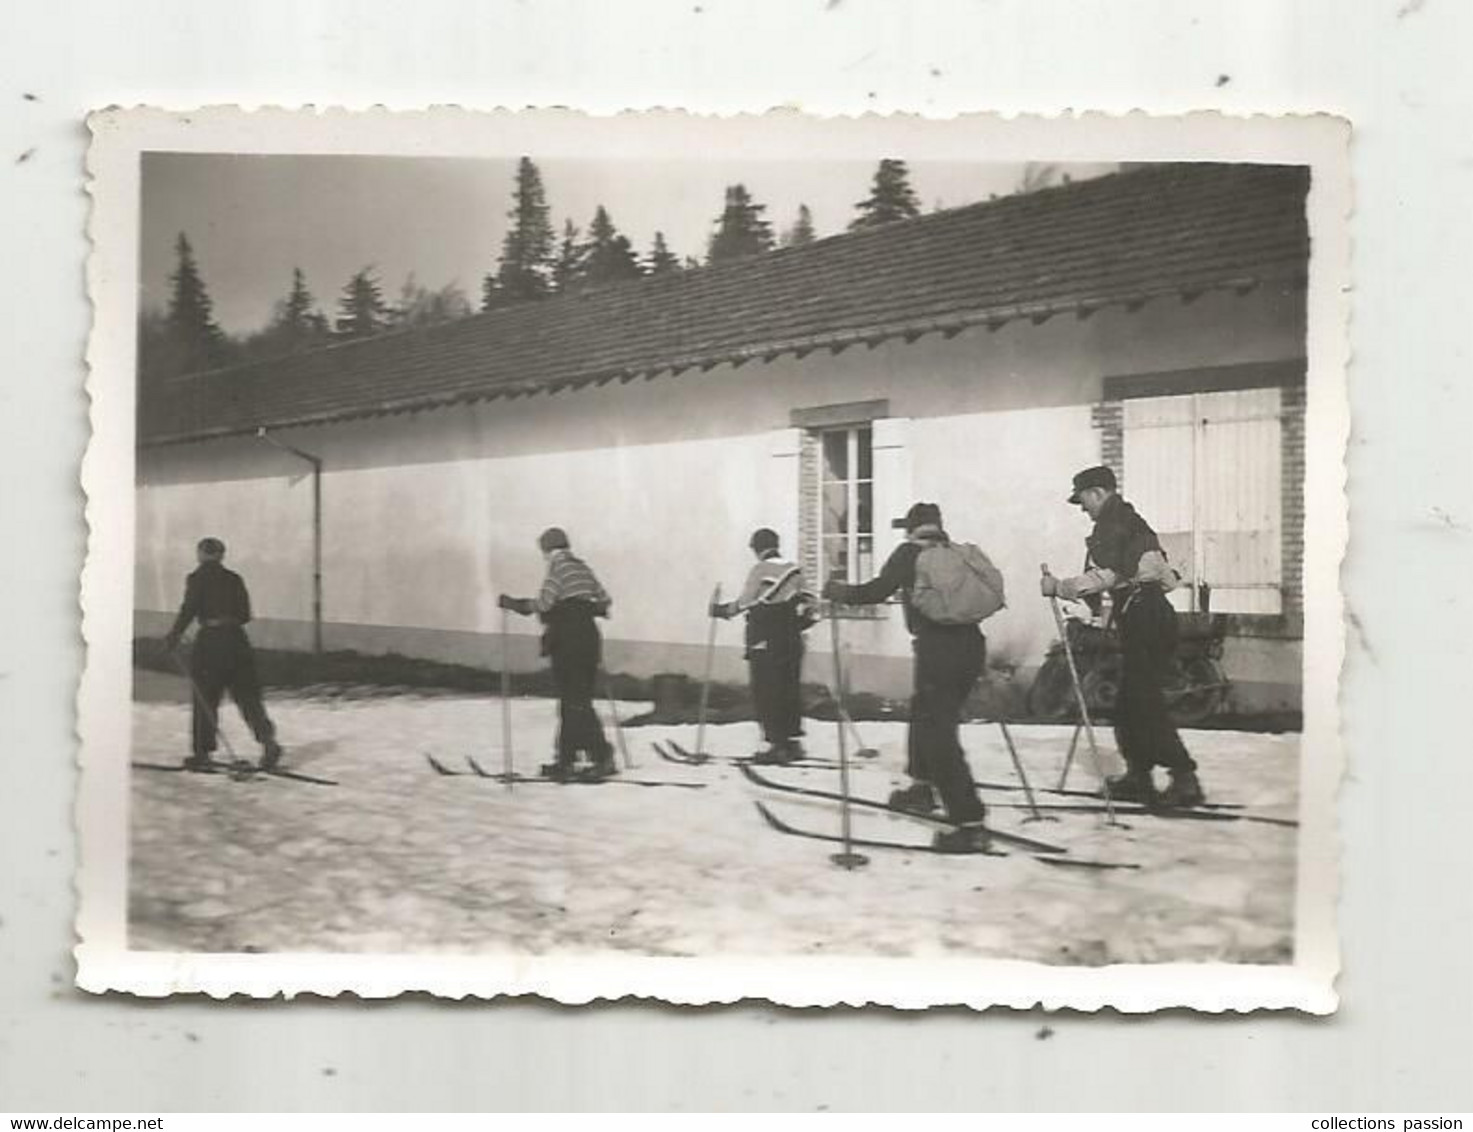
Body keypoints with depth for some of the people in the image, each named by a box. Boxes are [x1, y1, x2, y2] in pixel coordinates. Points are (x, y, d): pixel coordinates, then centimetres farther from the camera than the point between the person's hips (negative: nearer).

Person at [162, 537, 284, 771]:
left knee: (205, 697, 7)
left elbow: (189, 610, -9)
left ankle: (202, 752, 11)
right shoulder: (234, 579, 9)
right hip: (237, 639, 3)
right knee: (247, 695, 5)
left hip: (210, 640, -3)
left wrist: (174, 635, 2)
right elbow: (245, 615, 9)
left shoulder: (197, 578, -2)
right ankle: (267, 739, -10)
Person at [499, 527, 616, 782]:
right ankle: (566, 759, 19)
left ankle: (603, 756, -8)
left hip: (567, 641, -8)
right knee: (570, 700, 13)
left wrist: (511, 603, -4)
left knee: (576, 702, -5)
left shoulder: (558, 566, -7)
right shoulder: (581, 566, 14)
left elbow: (543, 603, -15)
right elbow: (603, 600, 16)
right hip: (588, 637, 8)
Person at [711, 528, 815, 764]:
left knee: (766, 693, 0)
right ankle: (792, 741, 17)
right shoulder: (795, 571, 8)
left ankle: (777, 744, -2)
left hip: (764, 641, -6)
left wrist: (722, 610, 6)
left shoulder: (760, 570, -10)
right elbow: (802, 603, 10)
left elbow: (744, 603, -9)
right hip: (792, 642, 6)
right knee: (789, 689, 13)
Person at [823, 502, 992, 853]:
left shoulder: (910, 553, 1)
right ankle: (922, 787, 39)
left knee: (939, 735, -4)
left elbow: (876, 590, -3)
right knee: (924, 709, 27)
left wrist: (839, 591, 13)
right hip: (972, 645, 7)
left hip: (938, 649, -7)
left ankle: (971, 824, -10)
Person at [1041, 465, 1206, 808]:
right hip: (1155, 615, 10)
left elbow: (1104, 576, -19)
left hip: (1142, 616, -10)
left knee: (1144, 701, -9)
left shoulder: (1113, 524, -7)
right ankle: (1138, 777, 15)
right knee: (1133, 700, 12)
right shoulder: (1131, 521, 23)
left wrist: (1060, 587, -10)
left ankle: (1184, 777, -11)